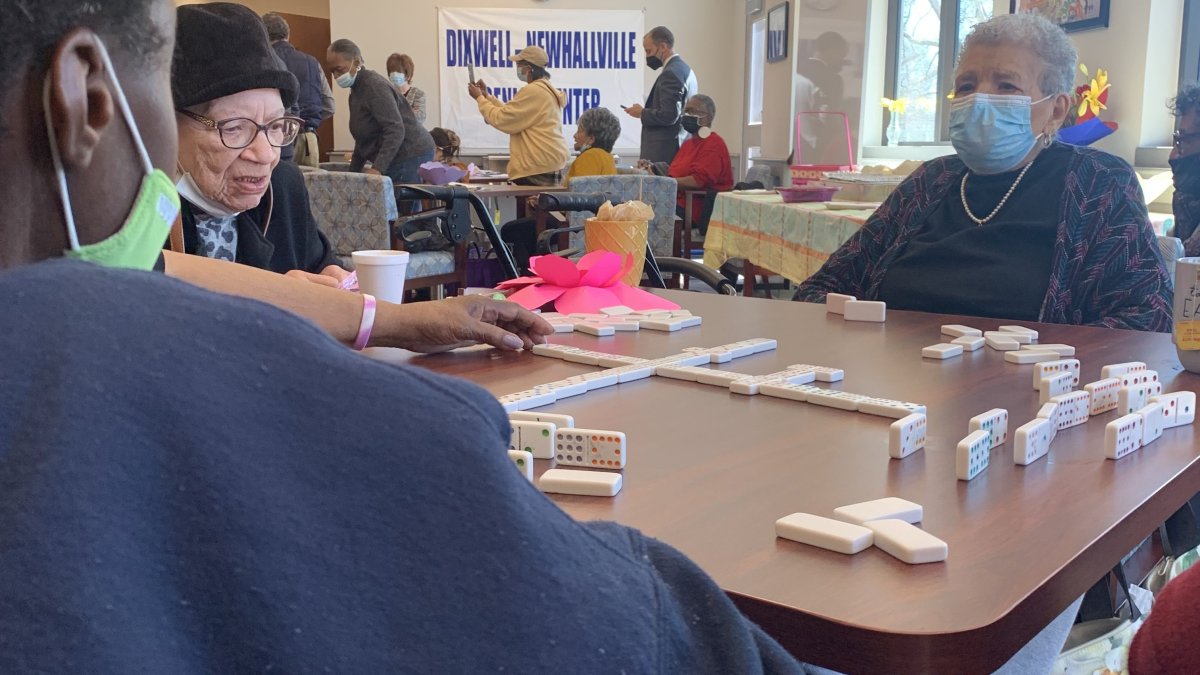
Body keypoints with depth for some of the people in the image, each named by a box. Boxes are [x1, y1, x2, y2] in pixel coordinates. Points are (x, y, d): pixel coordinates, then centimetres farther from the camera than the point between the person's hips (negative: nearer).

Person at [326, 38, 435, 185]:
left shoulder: (375, 86, -14)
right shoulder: (357, 90, 18)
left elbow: (395, 130, -24)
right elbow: (363, 138, 25)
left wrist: (378, 168, -33)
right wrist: (353, 172, 21)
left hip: (410, 156, -10)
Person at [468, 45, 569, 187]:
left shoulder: (533, 91, -14)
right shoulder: (545, 89, 20)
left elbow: (503, 119, -13)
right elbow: (511, 113, 22)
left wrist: (479, 98, 0)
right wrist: (486, 96, 20)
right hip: (549, 165, 10)